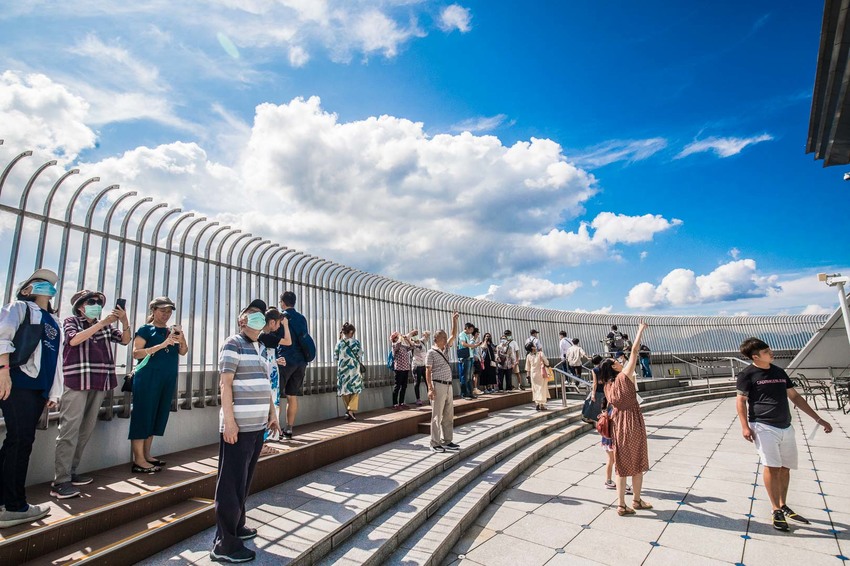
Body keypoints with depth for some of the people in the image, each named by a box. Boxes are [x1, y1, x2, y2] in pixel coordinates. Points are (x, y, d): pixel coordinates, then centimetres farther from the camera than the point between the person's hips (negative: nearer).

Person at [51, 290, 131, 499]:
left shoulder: (106, 325, 18)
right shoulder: (71, 321, 6)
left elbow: (125, 340, 7)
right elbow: (74, 340, -13)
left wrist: (124, 321, -10)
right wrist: (102, 323, -19)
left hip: (99, 382, 5)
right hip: (77, 380, -5)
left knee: (86, 429, 7)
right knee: (70, 429, -9)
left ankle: (70, 472, 15)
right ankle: (60, 482, -8)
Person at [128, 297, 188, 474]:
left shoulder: (172, 331, 13)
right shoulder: (145, 329, -2)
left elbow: (183, 352, 9)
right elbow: (136, 353, -13)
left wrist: (182, 340, -11)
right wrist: (162, 345, -22)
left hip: (168, 379, 6)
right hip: (148, 377, -6)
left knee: (157, 415, 10)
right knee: (143, 415, -3)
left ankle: (146, 455, 20)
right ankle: (138, 461, 1)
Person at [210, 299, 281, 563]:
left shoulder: (261, 348, 15)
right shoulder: (233, 344, -8)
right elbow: (226, 384, -14)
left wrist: (272, 414, 18)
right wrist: (229, 420, -19)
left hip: (257, 424, 8)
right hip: (239, 425, -8)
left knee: (244, 480, 18)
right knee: (232, 483, 0)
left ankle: (236, 526, 33)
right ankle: (224, 544, 9)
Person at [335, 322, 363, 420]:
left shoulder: (339, 343, 0)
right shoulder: (355, 342, -6)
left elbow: (335, 357, 5)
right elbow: (360, 353, 1)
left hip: (342, 369, 2)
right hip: (354, 369, -2)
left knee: (345, 390, 11)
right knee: (355, 390, 5)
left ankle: (348, 411, 18)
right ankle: (351, 411, -11)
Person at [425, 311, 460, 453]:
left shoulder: (445, 349, 12)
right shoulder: (431, 352, -8)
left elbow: (454, 335, 14)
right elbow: (428, 371, -12)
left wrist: (454, 320, 8)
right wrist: (430, 388, -20)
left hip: (449, 386, 8)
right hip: (438, 386, -8)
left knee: (449, 416, 12)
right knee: (437, 416, -1)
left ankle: (447, 442, 21)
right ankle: (435, 444, 7)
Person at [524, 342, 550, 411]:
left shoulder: (528, 356, -4)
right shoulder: (540, 354, -14)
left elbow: (528, 368, 2)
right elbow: (546, 362, -8)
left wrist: (528, 375, 11)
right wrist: (547, 366, 14)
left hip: (533, 374, 3)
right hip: (541, 374, -3)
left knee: (535, 389, 13)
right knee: (542, 389, 5)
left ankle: (536, 404, 10)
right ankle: (541, 405, 4)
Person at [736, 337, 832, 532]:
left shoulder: (779, 372, 12)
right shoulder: (747, 374, -6)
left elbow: (795, 397, 19)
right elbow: (741, 401, -7)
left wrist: (818, 419, 18)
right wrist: (744, 426, -15)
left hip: (785, 427, 6)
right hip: (763, 427, -6)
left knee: (785, 468, 12)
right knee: (772, 467, -11)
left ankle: (783, 506, 28)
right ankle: (776, 511, 0)